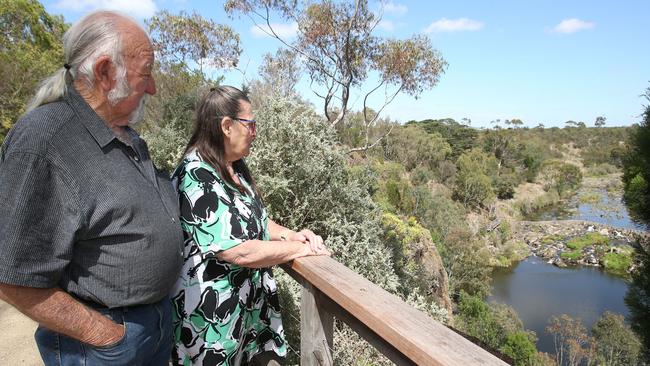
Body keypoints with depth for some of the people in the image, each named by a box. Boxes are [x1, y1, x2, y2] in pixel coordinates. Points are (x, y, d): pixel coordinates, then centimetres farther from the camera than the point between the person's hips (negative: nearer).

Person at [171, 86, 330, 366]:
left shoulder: (234, 168, 5)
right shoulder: (197, 179, -24)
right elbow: (240, 252, -28)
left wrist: (291, 234, -3)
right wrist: (300, 248, -16)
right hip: (213, 312, -8)